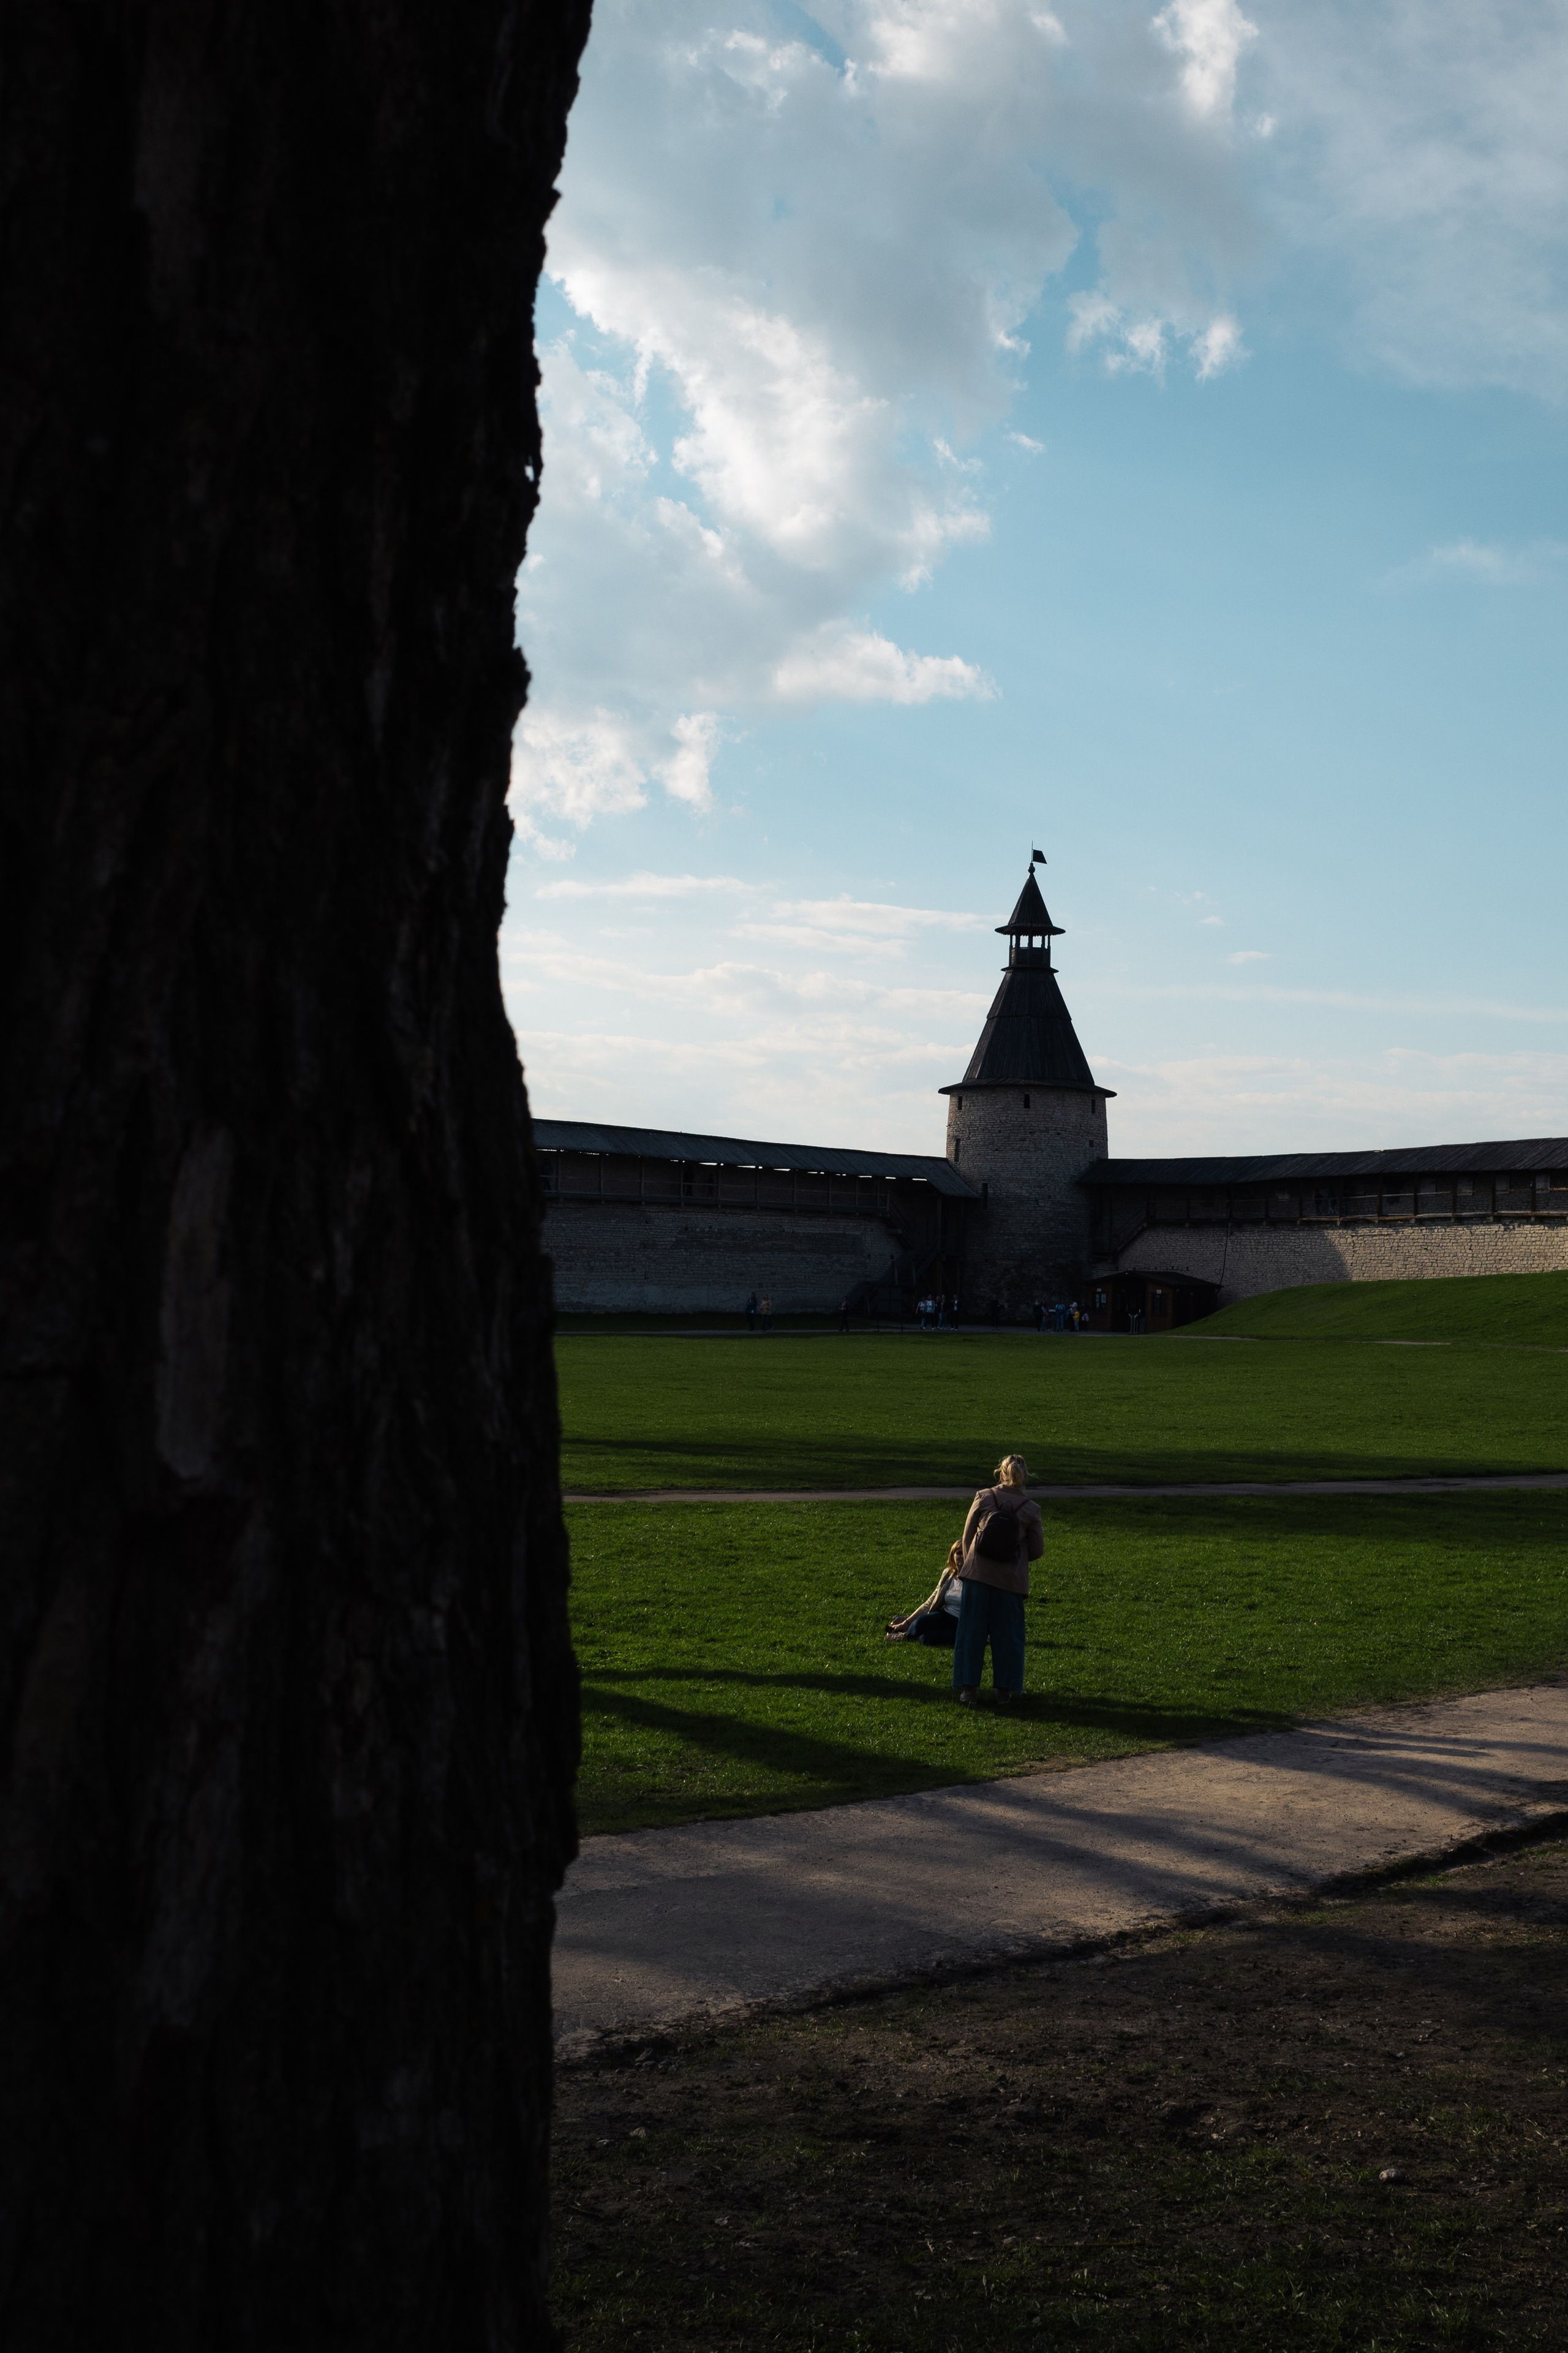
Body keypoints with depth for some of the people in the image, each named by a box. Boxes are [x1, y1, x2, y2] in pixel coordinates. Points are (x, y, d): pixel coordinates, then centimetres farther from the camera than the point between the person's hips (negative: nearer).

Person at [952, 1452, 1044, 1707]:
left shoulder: (983, 1498, -4)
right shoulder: (1031, 1510, -4)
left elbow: (967, 1537, 2)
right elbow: (1037, 1550, 2)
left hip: (977, 1574, 0)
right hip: (1011, 1581, 0)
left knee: (972, 1631, 8)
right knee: (1007, 1635, 11)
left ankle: (969, 1688, 11)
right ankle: (1004, 1690, 15)